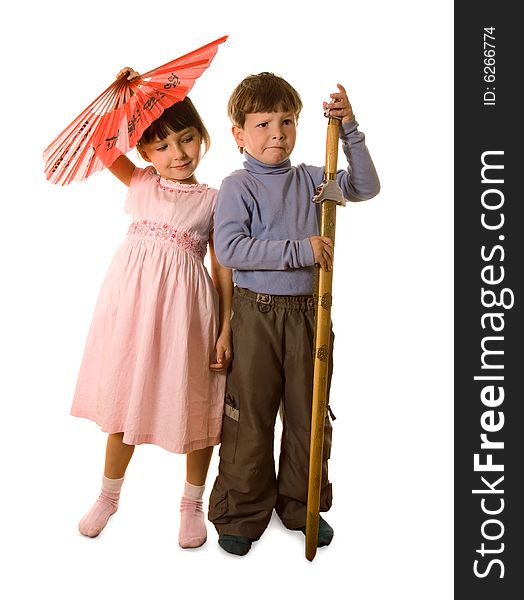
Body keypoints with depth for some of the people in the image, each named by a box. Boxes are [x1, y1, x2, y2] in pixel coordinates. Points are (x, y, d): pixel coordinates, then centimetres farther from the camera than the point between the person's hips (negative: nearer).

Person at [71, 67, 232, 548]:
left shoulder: (213, 200, 0)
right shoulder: (140, 183, 8)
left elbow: (223, 267, -1)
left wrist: (226, 328, -5)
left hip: (185, 307, -2)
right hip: (133, 298, 3)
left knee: (193, 405, 8)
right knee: (124, 399, 15)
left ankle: (192, 504, 32)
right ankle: (108, 496, 38)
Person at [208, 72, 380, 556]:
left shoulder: (310, 180, 9)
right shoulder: (236, 187, -5)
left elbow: (365, 187, 8)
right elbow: (228, 249, -17)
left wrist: (349, 131, -2)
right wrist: (299, 250, -20)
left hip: (308, 311, 5)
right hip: (256, 312, -4)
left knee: (309, 413, 13)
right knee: (250, 417, 6)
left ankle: (302, 504, 33)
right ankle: (242, 513, 25)